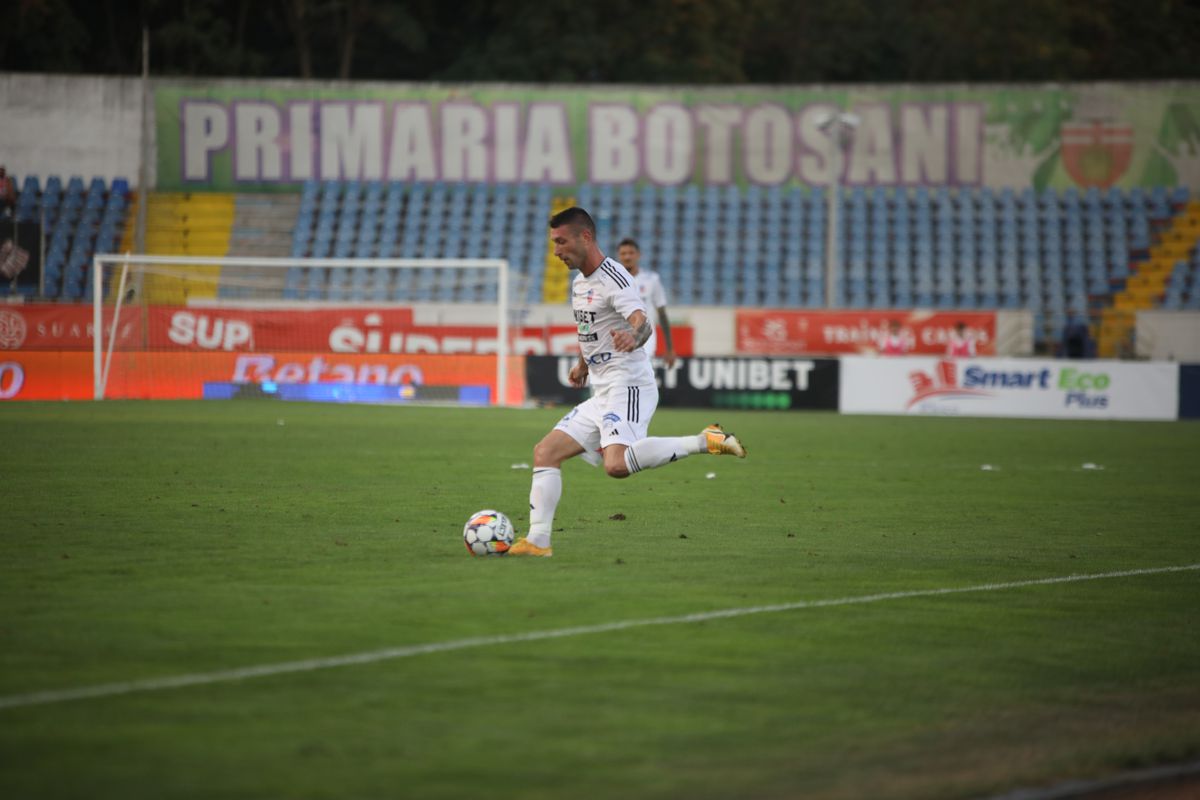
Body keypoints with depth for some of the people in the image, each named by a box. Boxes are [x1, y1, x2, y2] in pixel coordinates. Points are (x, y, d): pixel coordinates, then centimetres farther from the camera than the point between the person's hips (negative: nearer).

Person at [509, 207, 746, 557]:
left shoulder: (613, 277, -13)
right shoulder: (580, 282, 16)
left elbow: (642, 322, -29)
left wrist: (633, 336, -50)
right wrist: (582, 365, 34)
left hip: (628, 387, -10)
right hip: (602, 395, 10)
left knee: (617, 465, -33)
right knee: (545, 452, 6)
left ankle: (705, 441, -22)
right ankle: (537, 541, 5)